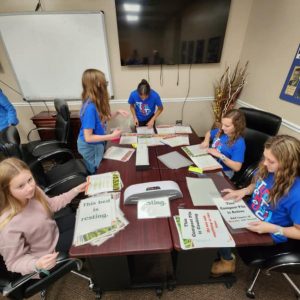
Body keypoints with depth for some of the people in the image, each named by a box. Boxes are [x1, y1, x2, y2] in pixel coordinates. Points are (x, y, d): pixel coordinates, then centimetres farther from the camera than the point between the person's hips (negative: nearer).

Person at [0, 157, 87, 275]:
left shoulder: (33, 192, -22)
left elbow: (51, 204, 0)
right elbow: (13, 262, -22)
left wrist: (75, 191, -4)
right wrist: (37, 264, -41)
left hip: (53, 229, 5)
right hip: (49, 251, -5)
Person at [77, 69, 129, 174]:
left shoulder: (97, 102, -6)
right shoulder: (90, 107, -31)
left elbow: (103, 118, 10)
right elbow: (88, 137, -29)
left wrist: (117, 112, -3)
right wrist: (112, 136, -28)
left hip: (97, 144, 8)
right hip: (90, 147, -8)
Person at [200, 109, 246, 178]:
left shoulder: (239, 143, -20)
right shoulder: (220, 131, -1)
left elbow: (237, 167, -23)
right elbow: (209, 133, 22)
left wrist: (220, 155, -27)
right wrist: (206, 141, 1)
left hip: (223, 172, -6)